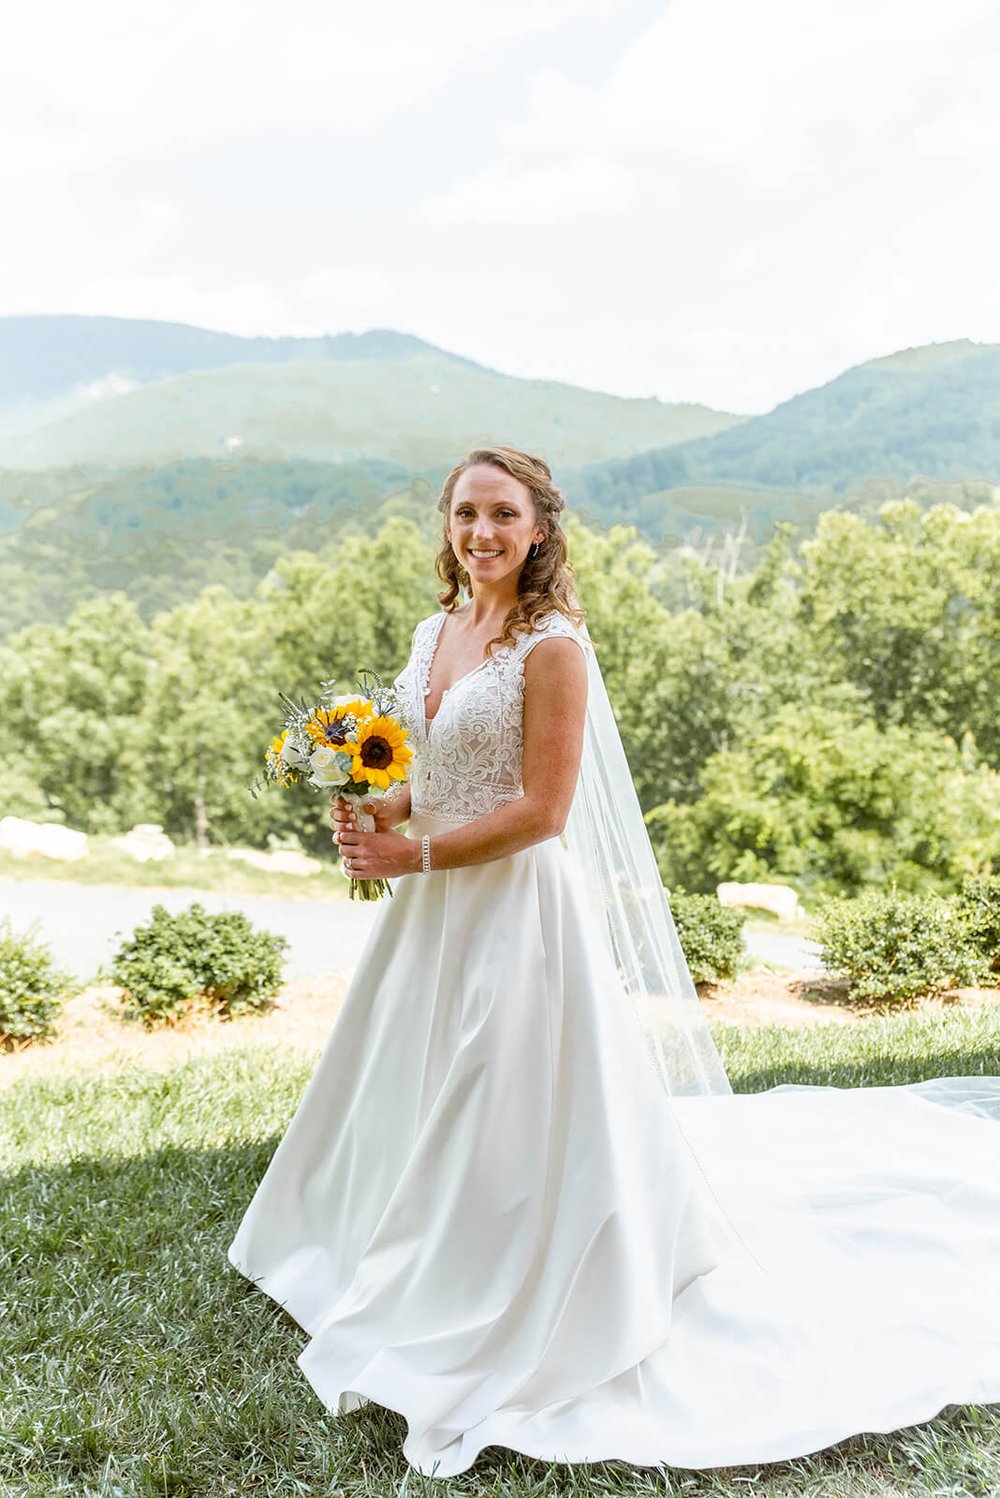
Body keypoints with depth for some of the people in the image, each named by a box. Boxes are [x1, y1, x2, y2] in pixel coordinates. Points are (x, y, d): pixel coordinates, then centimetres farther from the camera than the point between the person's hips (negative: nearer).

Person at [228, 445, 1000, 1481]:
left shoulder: (552, 646, -16)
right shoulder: (433, 633, 8)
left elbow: (541, 811, -19)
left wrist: (411, 857, -16)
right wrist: (376, 814, -3)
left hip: (516, 906, -8)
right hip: (430, 904, 8)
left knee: (507, 1111, 5)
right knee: (417, 1098, 22)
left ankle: (502, 1321, 27)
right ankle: (404, 1254, 47)